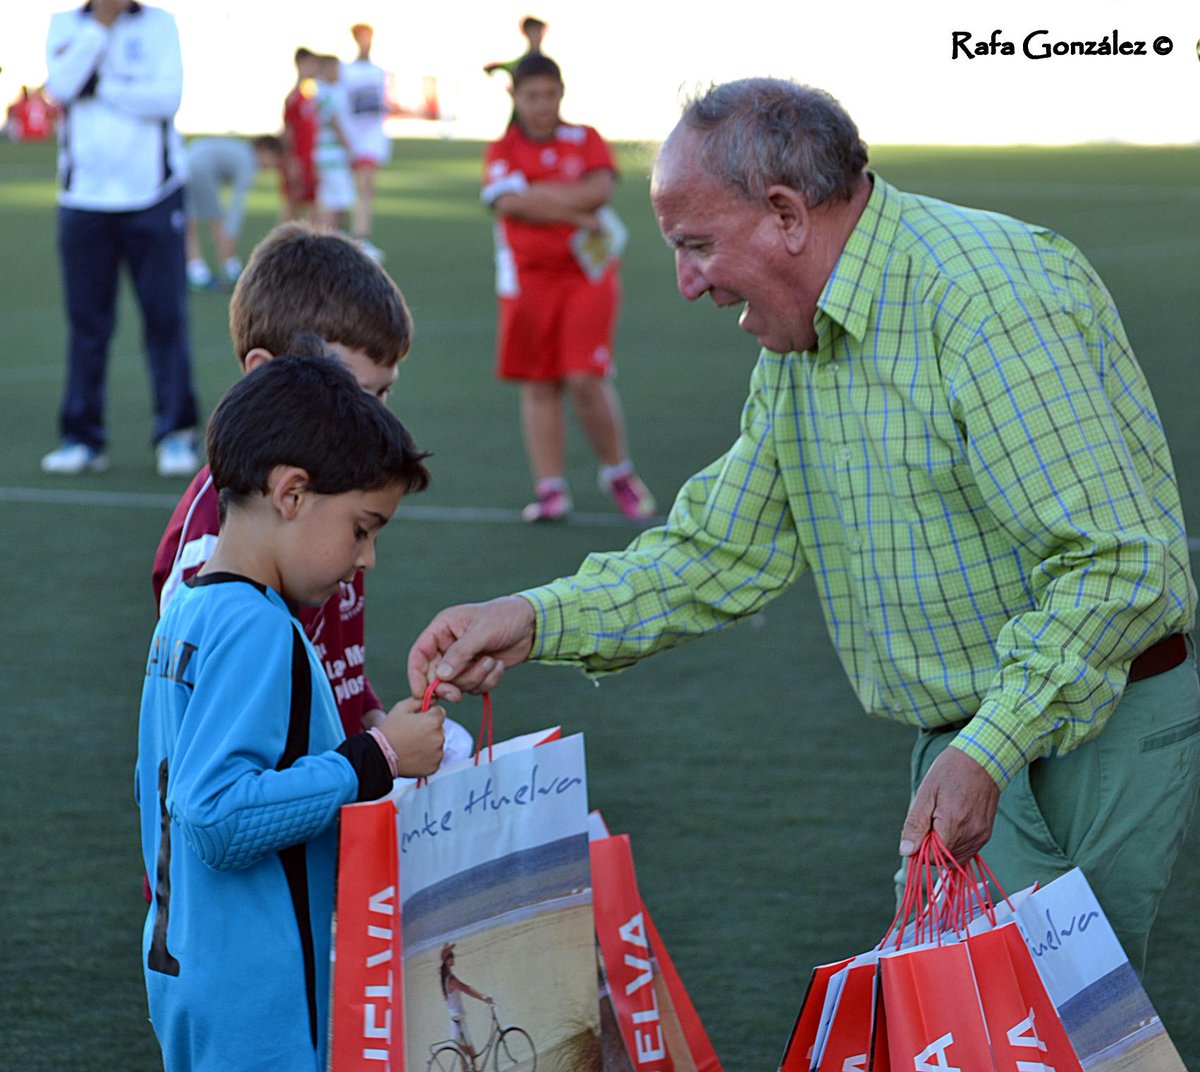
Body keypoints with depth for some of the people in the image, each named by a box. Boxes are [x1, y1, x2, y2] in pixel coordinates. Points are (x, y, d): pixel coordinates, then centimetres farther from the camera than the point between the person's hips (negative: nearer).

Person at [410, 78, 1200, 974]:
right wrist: (537, 619, 0)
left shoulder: (993, 297, -22)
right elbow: (729, 548, 14)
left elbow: (1120, 562, -25)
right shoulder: (799, 335, 8)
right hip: (965, 734, 8)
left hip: (1098, 724, -8)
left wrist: (988, 751, -30)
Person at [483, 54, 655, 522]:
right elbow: (509, 203, -14)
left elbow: (600, 190, -12)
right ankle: (550, 488, 8)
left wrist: (539, 193, -12)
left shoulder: (586, 140, 5)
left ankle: (618, 473, 9)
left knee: (587, 379, -11)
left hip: (587, 274, -1)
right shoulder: (503, 150, 3)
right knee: (538, 386, 3)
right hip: (528, 279, 1)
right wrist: (578, 216, -15)